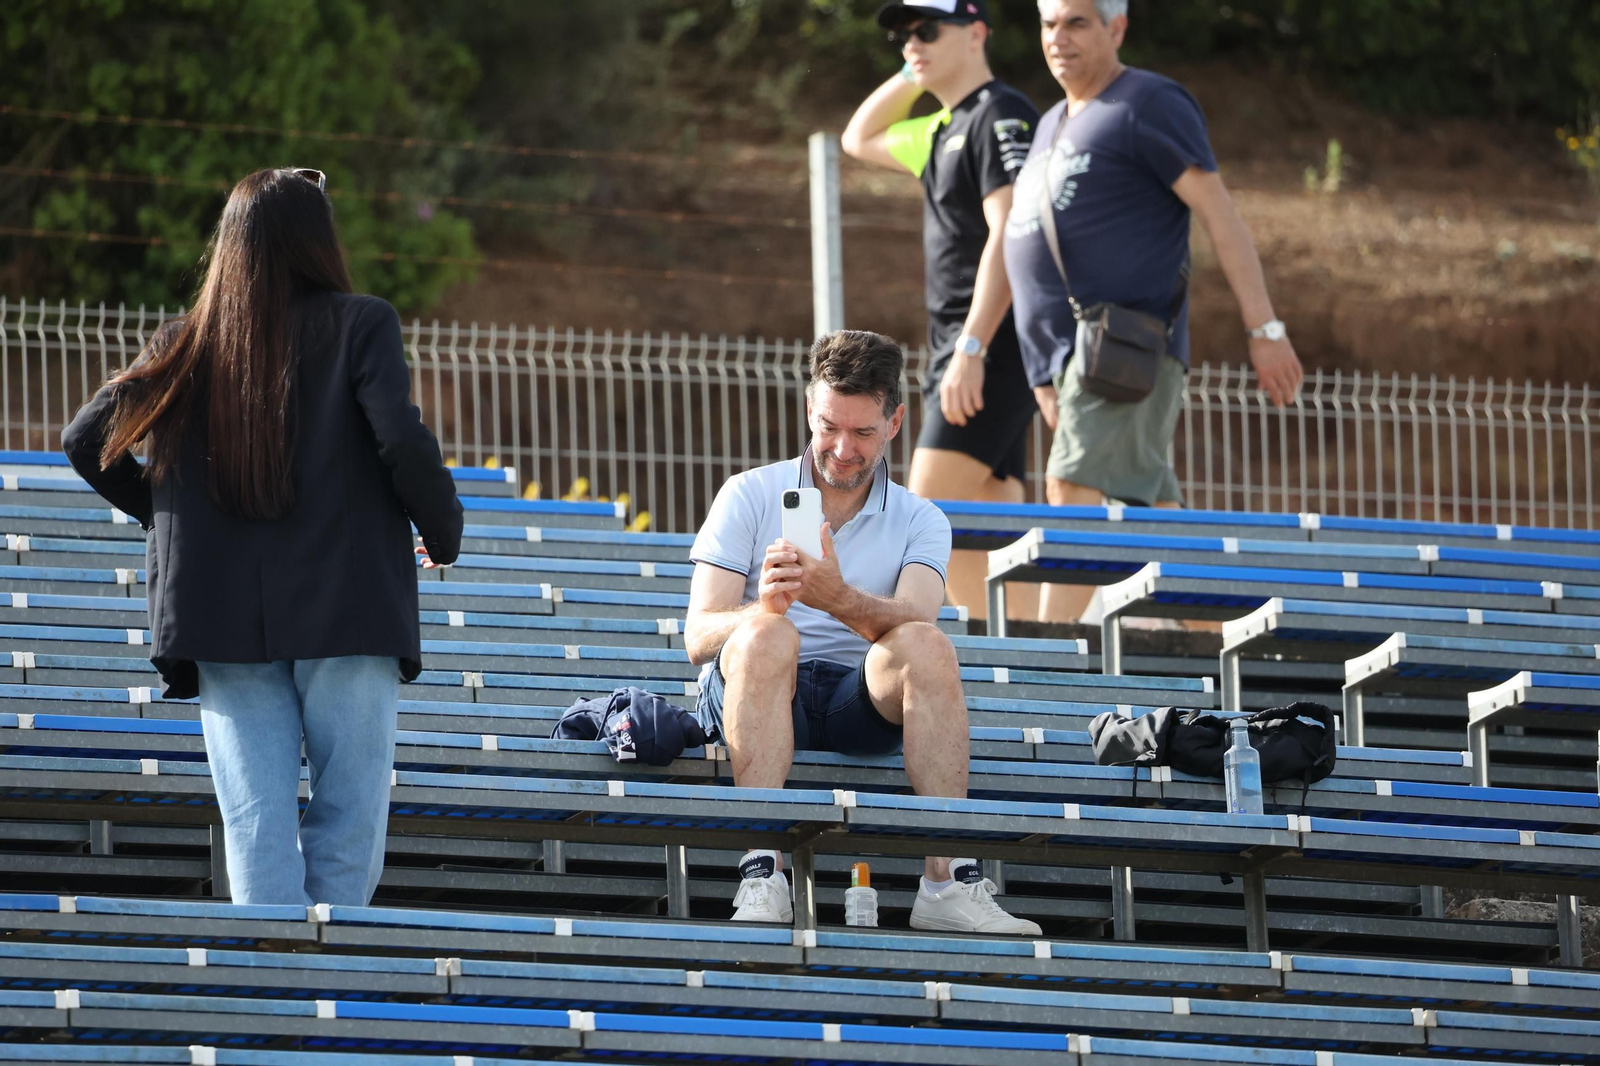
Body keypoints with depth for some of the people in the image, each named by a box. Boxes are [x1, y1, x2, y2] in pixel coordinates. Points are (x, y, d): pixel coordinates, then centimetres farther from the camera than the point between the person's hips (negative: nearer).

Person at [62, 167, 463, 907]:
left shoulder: (188, 344, 7)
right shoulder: (360, 327, -3)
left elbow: (87, 439, 6)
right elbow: (403, 442, -14)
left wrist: (157, 510, 21)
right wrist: (444, 533, 3)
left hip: (223, 617, 3)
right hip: (346, 615, -3)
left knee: (257, 826, 2)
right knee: (348, 820, 4)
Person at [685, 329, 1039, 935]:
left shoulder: (920, 522, 10)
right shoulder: (750, 496, 7)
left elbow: (911, 623, -13)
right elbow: (698, 637, -5)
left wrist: (840, 599, -35)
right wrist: (762, 610, -28)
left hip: (863, 704, 1)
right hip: (751, 694, -1)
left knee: (925, 646, -30)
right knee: (767, 636, -35)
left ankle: (947, 883, -36)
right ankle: (762, 879, -44)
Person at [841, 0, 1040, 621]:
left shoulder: (1001, 117, -10)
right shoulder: (943, 131, 20)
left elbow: (1008, 238, -20)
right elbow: (861, 140, 37)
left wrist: (970, 349, -26)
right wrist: (913, 75, 21)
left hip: (995, 346, -10)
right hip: (958, 352, 10)